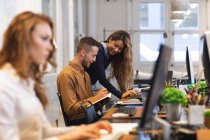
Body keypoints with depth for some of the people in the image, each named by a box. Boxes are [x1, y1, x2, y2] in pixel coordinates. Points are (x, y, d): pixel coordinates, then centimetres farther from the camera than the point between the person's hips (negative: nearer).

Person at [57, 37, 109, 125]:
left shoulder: (85, 74, 19)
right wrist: (95, 98, -12)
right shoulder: (67, 75, -11)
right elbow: (70, 109, -17)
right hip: (78, 122, -8)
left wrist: (101, 97, 2)